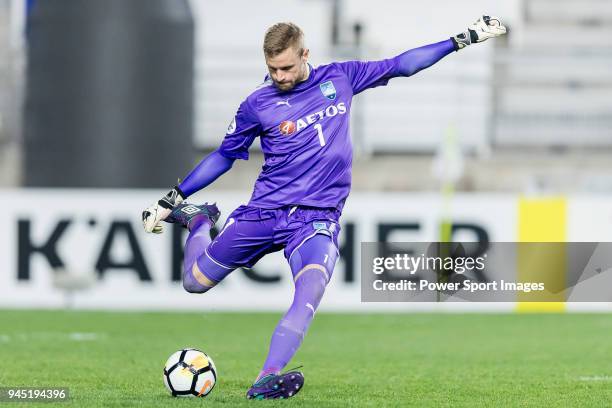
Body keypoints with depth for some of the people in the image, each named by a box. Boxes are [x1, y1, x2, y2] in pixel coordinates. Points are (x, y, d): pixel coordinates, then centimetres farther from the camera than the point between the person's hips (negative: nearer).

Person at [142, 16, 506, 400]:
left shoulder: (339, 78, 5)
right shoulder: (258, 104, 1)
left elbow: (399, 65, 13)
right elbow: (224, 157, 12)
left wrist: (463, 40, 11)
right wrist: (172, 198, 12)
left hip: (318, 215, -1)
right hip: (264, 210, 1)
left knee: (312, 288, -30)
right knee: (195, 281, 6)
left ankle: (266, 381, -40)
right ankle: (198, 220, 39)